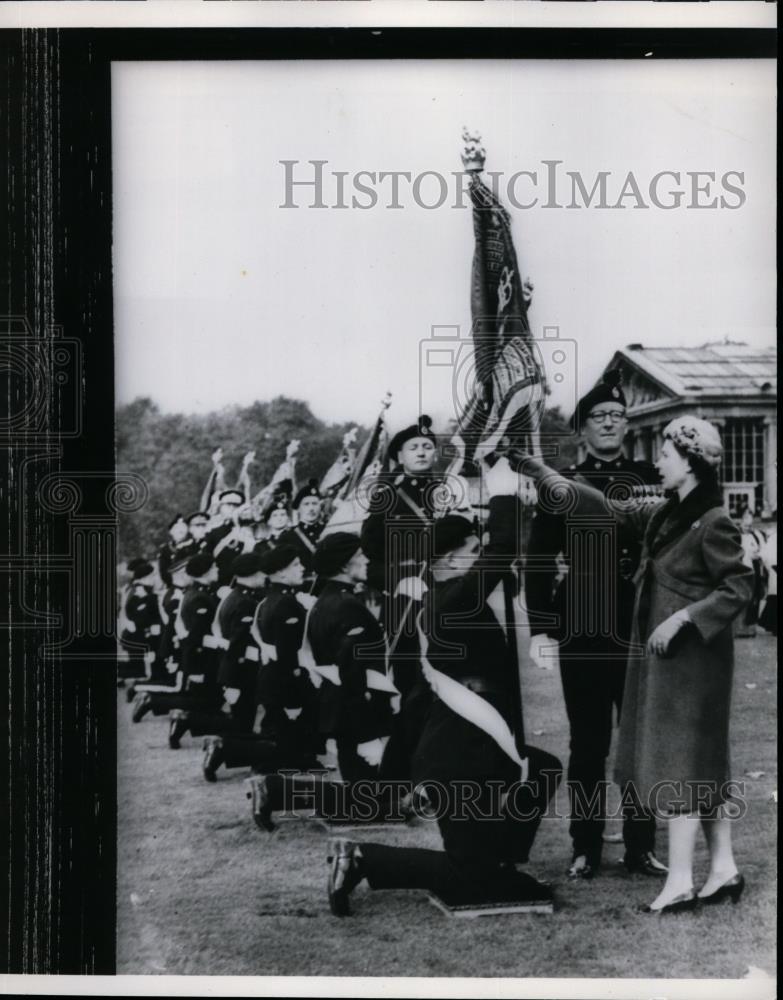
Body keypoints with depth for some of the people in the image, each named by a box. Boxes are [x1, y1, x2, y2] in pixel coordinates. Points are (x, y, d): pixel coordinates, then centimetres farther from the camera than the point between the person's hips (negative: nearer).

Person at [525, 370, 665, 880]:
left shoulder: (651, 479, 5)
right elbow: (539, 560, 2)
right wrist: (540, 628, -5)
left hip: (639, 633, 1)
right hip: (581, 637, -1)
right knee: (588, 746, 7)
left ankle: (641, 845, 18)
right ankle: (585, 848, 16)